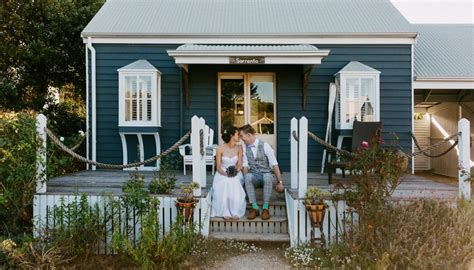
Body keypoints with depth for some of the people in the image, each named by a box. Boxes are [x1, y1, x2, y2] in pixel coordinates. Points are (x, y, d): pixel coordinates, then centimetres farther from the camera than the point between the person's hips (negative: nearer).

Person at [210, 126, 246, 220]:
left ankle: (235, 212, -18)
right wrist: (226, 174, -24)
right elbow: (218, 167, -6)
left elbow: (239, 165, 1)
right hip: (222, 174, -2)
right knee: (223, 190, -33)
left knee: (236, 190, -31)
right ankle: (225, 213, -20)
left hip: (235, 174, 2)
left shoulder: (239, 148, -1)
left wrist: (235, 171, -21)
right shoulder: (220, 149, -9)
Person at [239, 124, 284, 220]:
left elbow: (274, 165, -10)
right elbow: (245, 165, -2)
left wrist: (280, 182, -11)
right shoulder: (245, 147, 0)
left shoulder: (265, 146, -11)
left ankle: (265, 208, -26)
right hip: (254, 176, 3)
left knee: (267, 177, -38)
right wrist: (246, 181, -19)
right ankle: (254, 207, -24)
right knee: (248, 177, -33)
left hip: (267, 175, -2)